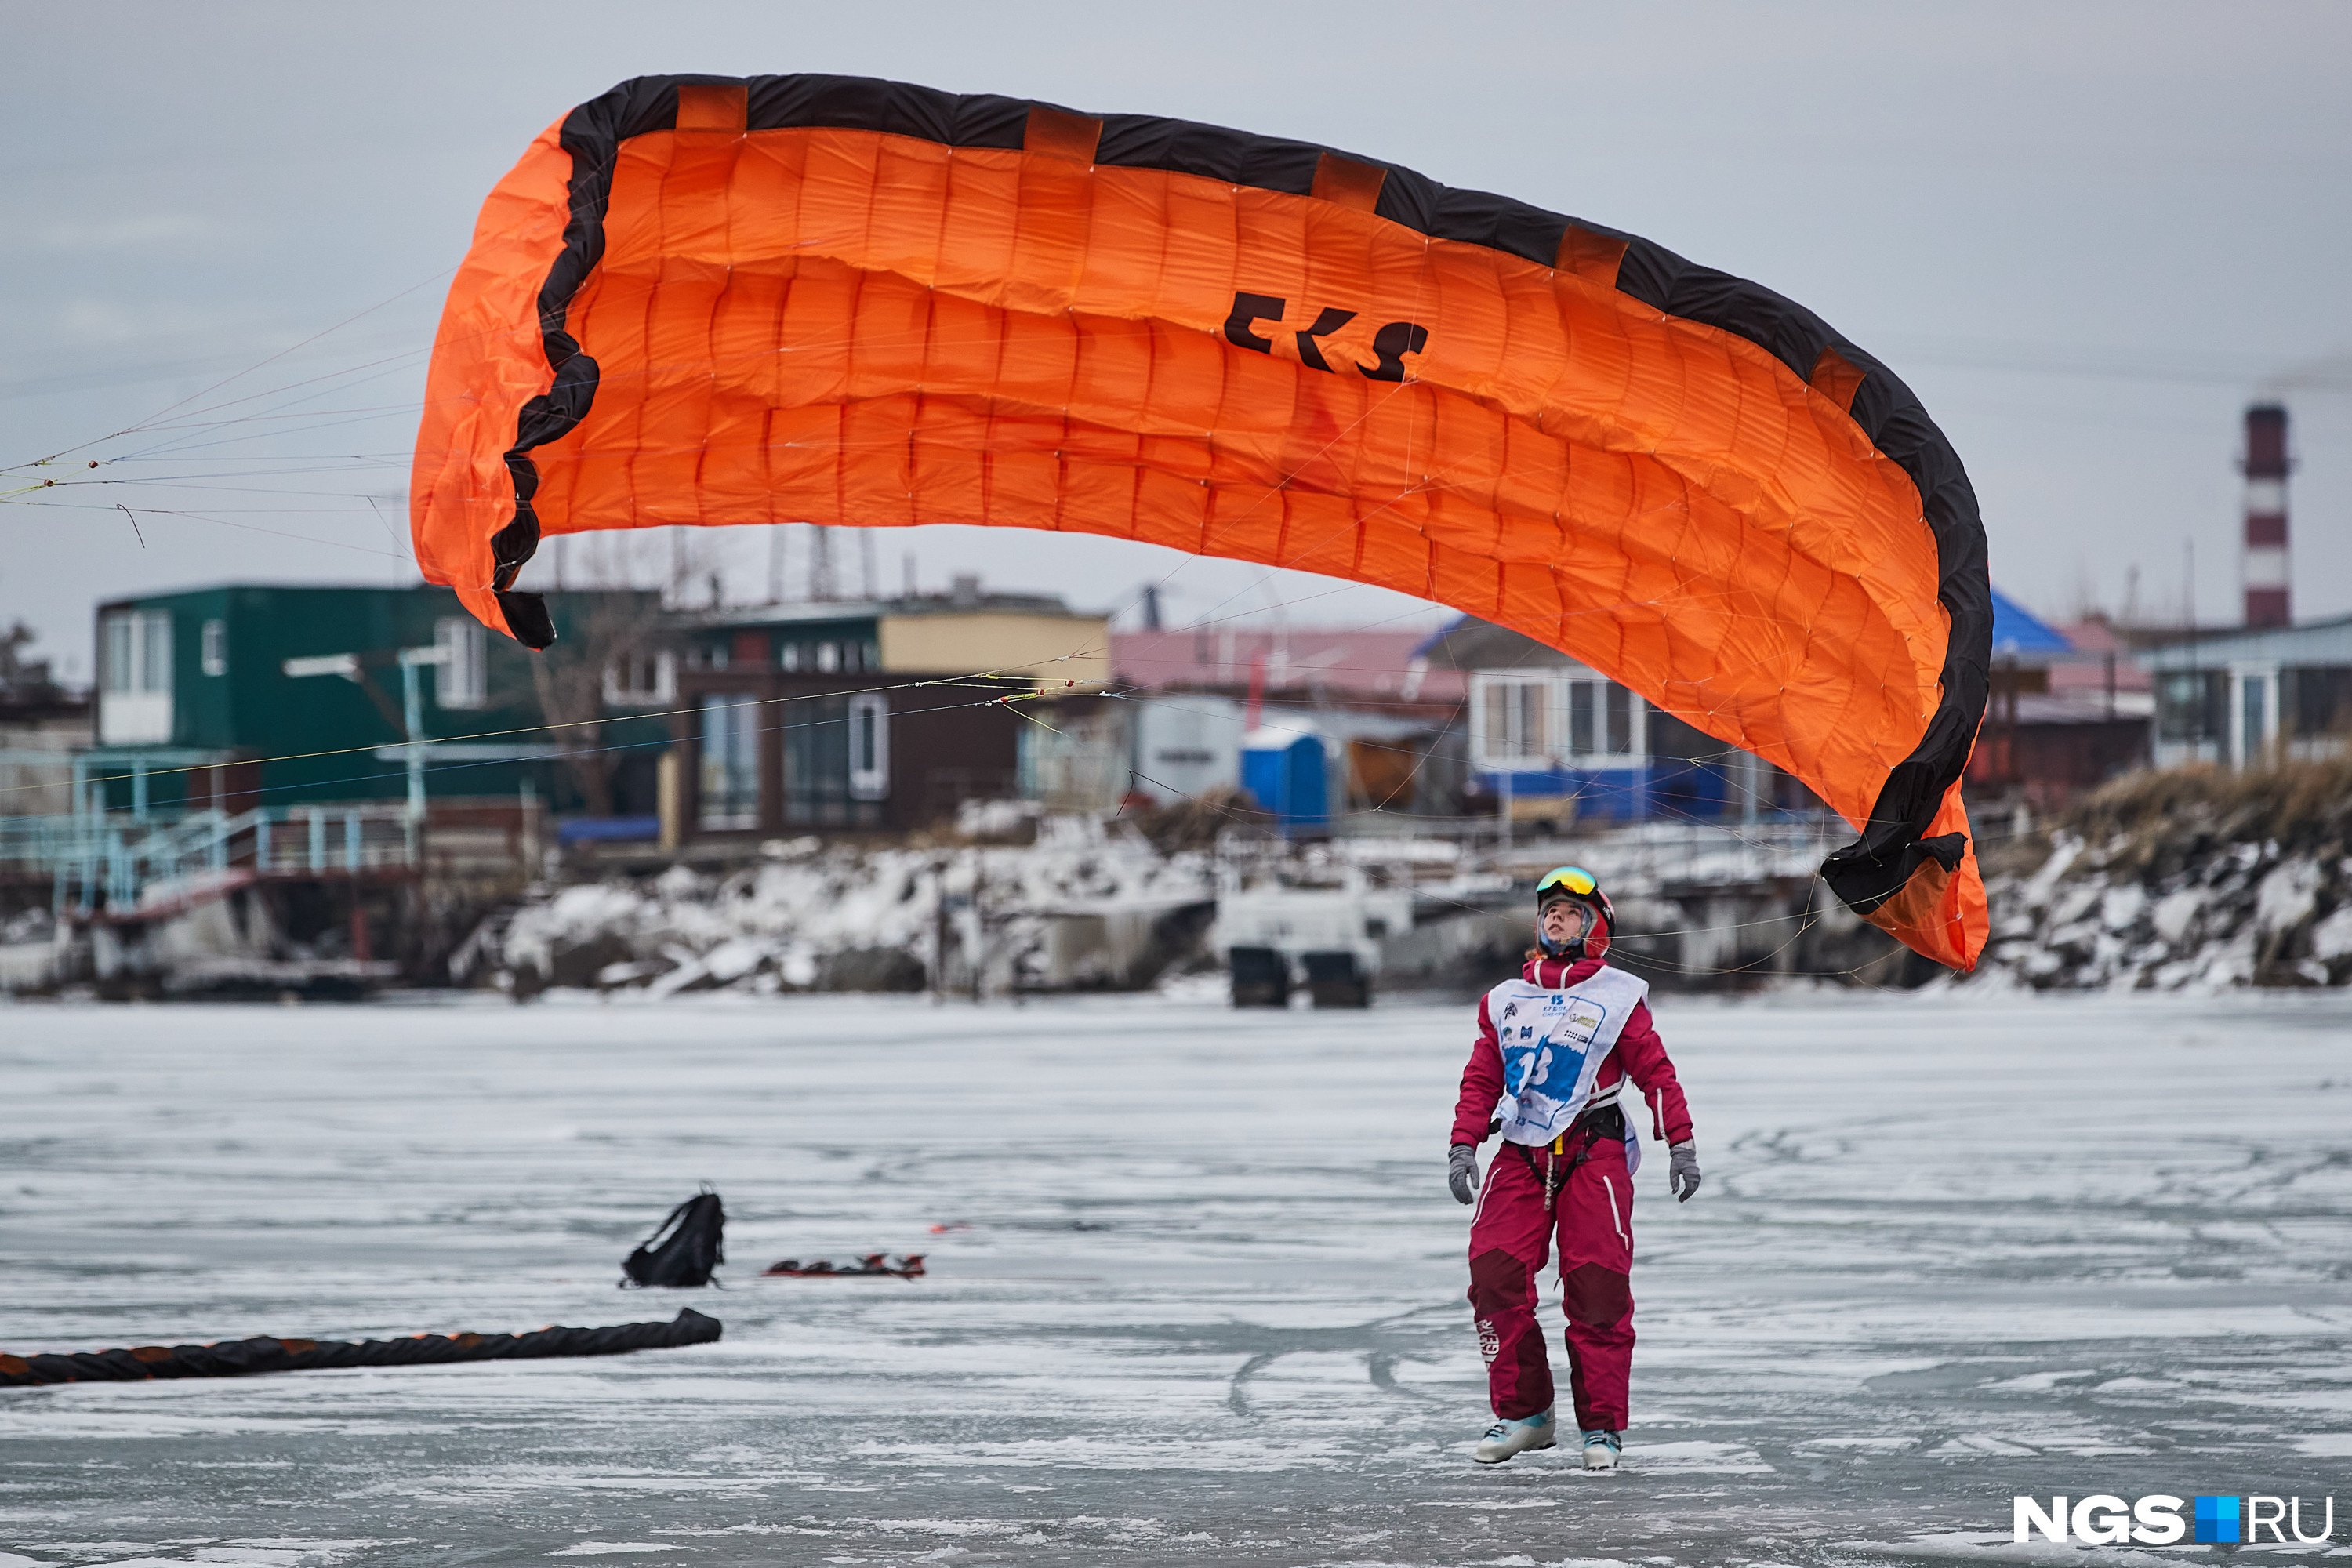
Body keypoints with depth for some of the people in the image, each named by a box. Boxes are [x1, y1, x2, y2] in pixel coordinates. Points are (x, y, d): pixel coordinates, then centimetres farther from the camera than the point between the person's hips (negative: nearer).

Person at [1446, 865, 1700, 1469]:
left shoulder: (1616, 997, 3)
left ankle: (1602, 1425, 2)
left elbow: (1655, 1071, 2)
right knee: (1495, 1276, -8)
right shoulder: (1507, 1000, 16)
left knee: (1597, 1286, -8)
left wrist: (1682, 1144, -3)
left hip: (1592, 1156, -4)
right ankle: (1524, 1414, 3)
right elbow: (1481, 1079, 16)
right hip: (1521, 1157, 4)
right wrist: (1463, 1146, 6)